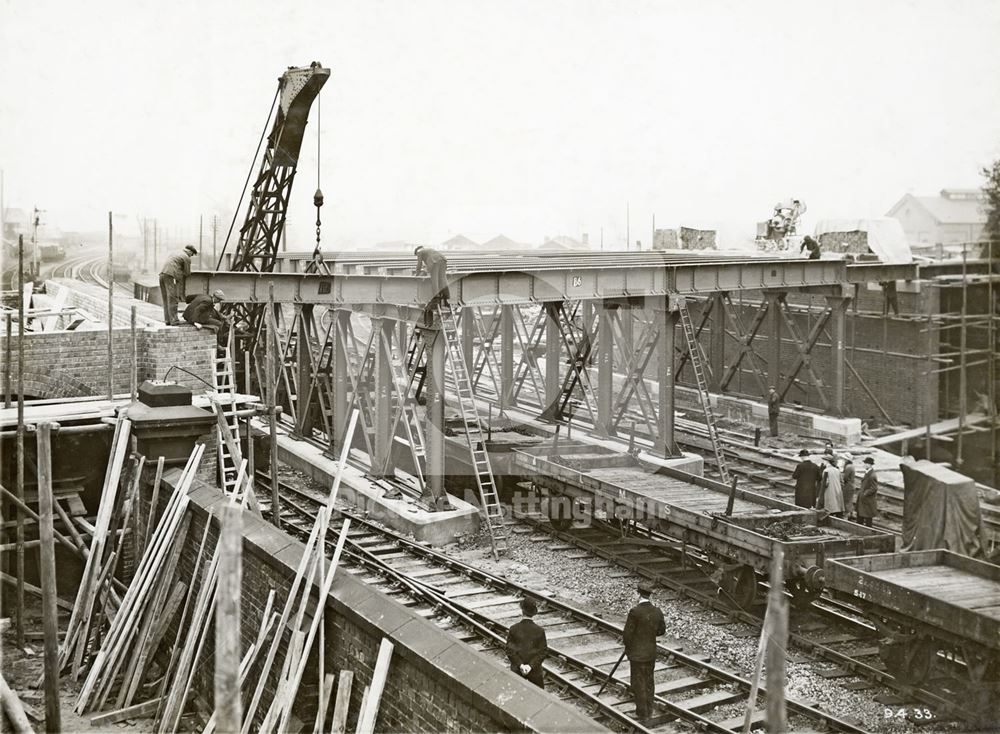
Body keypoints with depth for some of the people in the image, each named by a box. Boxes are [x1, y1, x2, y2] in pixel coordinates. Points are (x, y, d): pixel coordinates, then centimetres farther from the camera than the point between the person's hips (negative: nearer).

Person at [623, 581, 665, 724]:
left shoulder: (634, 612, -22)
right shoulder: (657, 612, -5)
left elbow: (627, 634, -17)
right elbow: (661, 630, 10)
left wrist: (628, 648, 1)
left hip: (637, 654, -6)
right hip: (651, 653, 6)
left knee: (638, 684, 5)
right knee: (648, 681, 18)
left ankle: (642, 714, 10)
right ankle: (648, 711, 28)